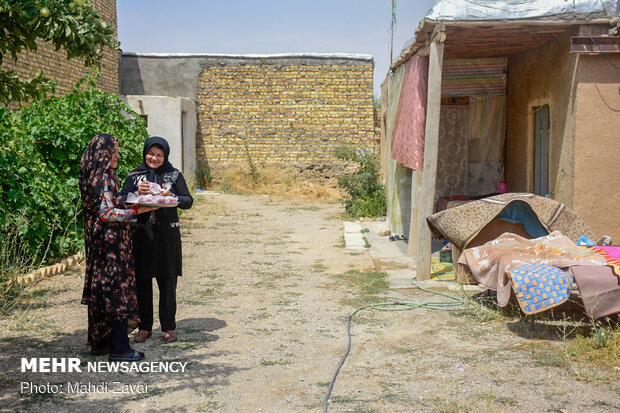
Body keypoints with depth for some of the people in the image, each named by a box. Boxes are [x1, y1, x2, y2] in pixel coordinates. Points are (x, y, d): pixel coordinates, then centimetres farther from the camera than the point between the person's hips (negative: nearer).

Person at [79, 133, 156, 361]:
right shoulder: (103, 179, -17)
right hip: (111, 242, -10)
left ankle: (99, 342, 23)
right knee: (116, 291, -5)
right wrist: (137, 210, -16)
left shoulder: (96, 177, 12)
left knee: (101, 291, 14)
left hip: (98, 241, 10)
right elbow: (107, 213, -21)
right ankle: (119, 349, 0)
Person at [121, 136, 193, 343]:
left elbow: (188, 201, 0)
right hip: (141, 234, 1)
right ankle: (144, 326, 17)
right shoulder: (134, 175, 7)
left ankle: (169, 326, 15)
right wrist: (137, 194, -17)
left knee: (168, 283, 3)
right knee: (142, 281, 5)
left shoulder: (174, 175, 4)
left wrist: (171, 197, -18)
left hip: (167, 235, -1)